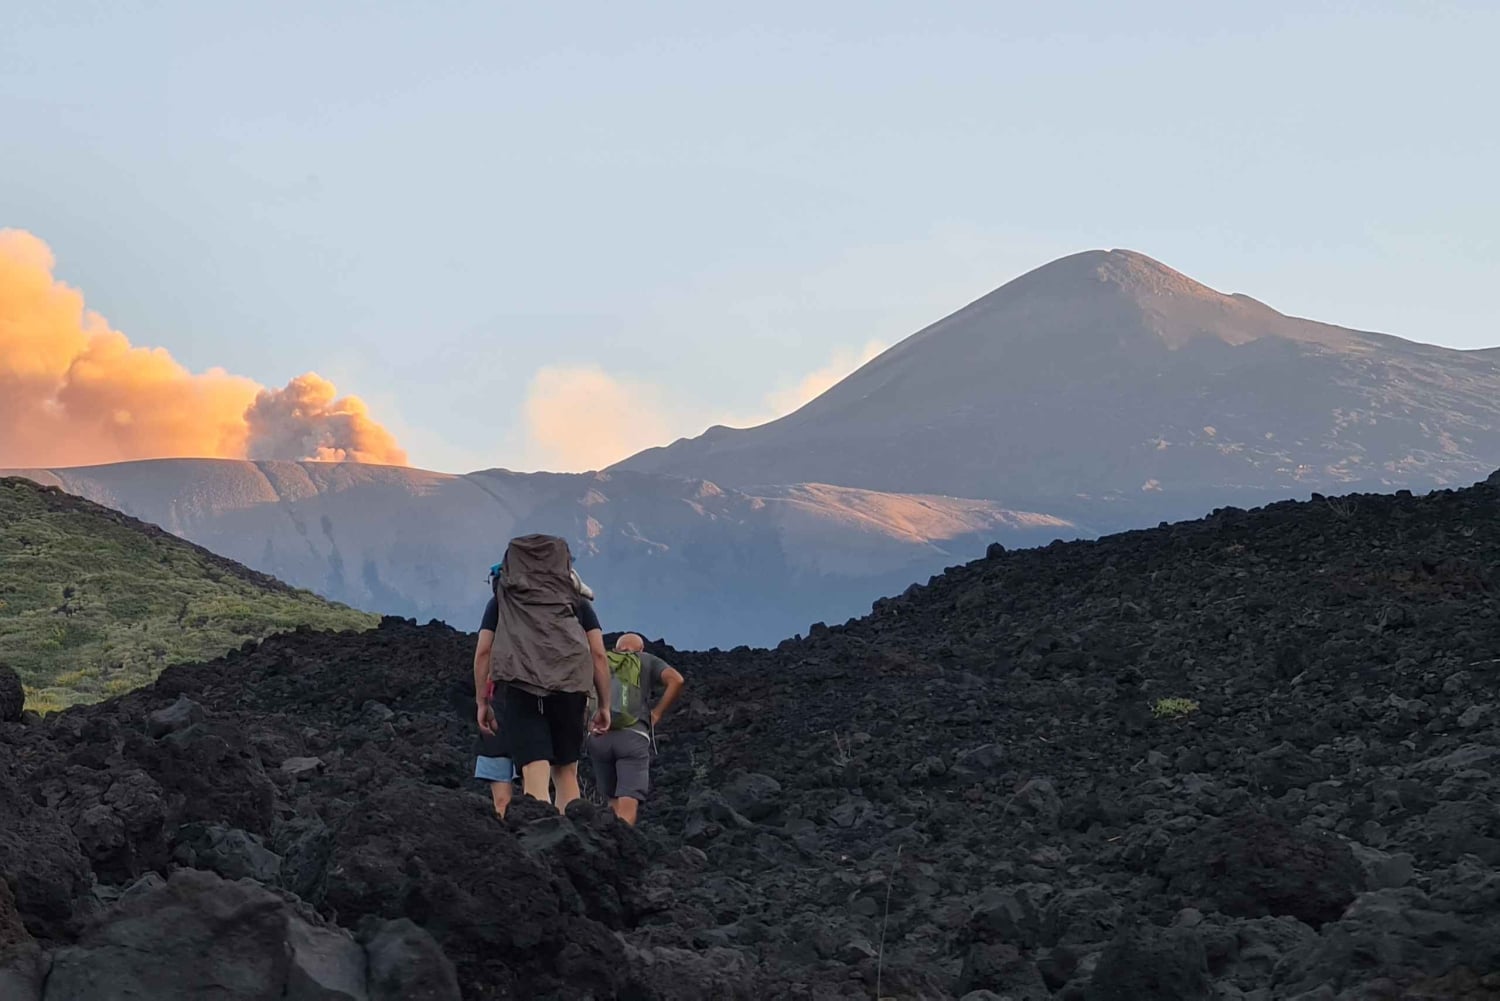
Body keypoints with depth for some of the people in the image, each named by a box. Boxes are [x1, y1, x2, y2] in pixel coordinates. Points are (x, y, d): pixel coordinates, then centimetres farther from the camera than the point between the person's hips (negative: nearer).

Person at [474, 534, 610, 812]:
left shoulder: (502, 599, 21)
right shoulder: (577, 601, 21)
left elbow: (483, 651, 13)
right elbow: (598, 654, 13)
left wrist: (482, 702, 17)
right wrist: (604, 705, 17)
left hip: (517, 687, -1)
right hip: (569, 688, 1)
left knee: (535, 774, -10)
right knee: (566, 772, 15)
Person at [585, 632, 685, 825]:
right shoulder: (647, 661, 17)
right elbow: (676, 680, 0)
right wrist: (657, 713, 7)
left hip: (598, 737, 3)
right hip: (633, 736, -2)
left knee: (614, 801, 17)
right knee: (628, 804, -9)